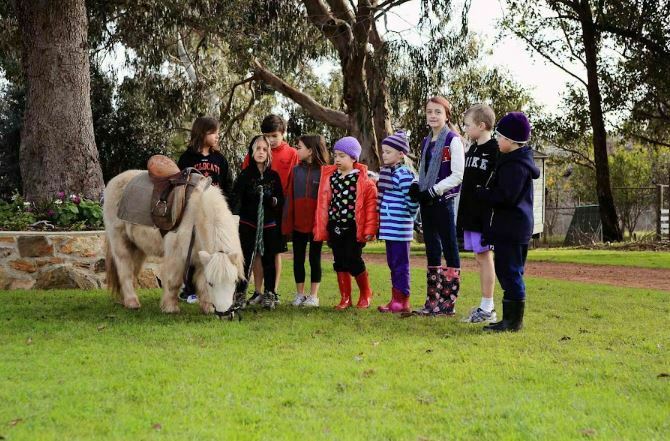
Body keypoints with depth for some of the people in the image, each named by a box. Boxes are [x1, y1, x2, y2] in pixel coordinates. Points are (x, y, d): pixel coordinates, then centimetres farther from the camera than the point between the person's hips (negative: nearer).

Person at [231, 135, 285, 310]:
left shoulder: (274, 176, 8)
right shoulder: (244, 175, 0)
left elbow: (281, 199, 11)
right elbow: (236, 198, -11)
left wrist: (274, 201, -11)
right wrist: (234, 216, -27)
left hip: (269, 225, 2)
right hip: (248, 225, -2)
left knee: (269, 260, 3)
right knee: (245, 259, -2)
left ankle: (269, 295, 9)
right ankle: (240, 294, 4)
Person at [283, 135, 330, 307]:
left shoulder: (324, 171, -6)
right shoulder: (295, 170, 4)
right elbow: (289, 197, 2)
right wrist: (287, 222, -4)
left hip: (316, 222, -3)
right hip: (298, 222, 3)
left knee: (315, 258, 7)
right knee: (298, 258, 9)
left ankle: (314, 296, 14)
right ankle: (299, 294, 19)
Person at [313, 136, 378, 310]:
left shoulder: (363, 180, -7)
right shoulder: (330, 176, 7)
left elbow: (371, 203, -9)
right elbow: (324, 202, 11)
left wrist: (369, 229, -11)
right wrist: (321, 227, 9)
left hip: (354, 227, -5)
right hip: (335, 227, 5)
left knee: (353, 261, -4)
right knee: (339, 262, 7)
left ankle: (365, 294, 18)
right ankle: (345, 298, 17)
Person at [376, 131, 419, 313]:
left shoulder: (404, 174, -14)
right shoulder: (385, 173, 14)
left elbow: (412, 199, -18)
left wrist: (410, 215, -4)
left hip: (400, 228, -9)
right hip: (389, 227, 9)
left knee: (400, 264, -3)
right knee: (393, 263, 14)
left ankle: (403, 302, 3)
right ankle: (395, 300, 22)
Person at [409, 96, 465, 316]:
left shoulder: (453, 140, -8)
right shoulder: (426, 142, 15)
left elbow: (458, 175, -14)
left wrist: (433, 191, -16)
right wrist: (416, 186, 1)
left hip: (444, 201, -8)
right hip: (427, 203, 8)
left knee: (449, 250, -2)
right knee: (432, 250, 10)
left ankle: (448, 302, 1)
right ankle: (433, 301, 16)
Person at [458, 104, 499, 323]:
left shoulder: (495, 149, -12)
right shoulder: (471, 150, 14)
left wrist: (493, 217, -18)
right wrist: (463, 214, 17)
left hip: (485, 214, -8)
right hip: (471, 214, 8)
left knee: (485, 256, -4)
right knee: (480, 258, 12)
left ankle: (487, 309, 1)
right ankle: (485, 306, 19)